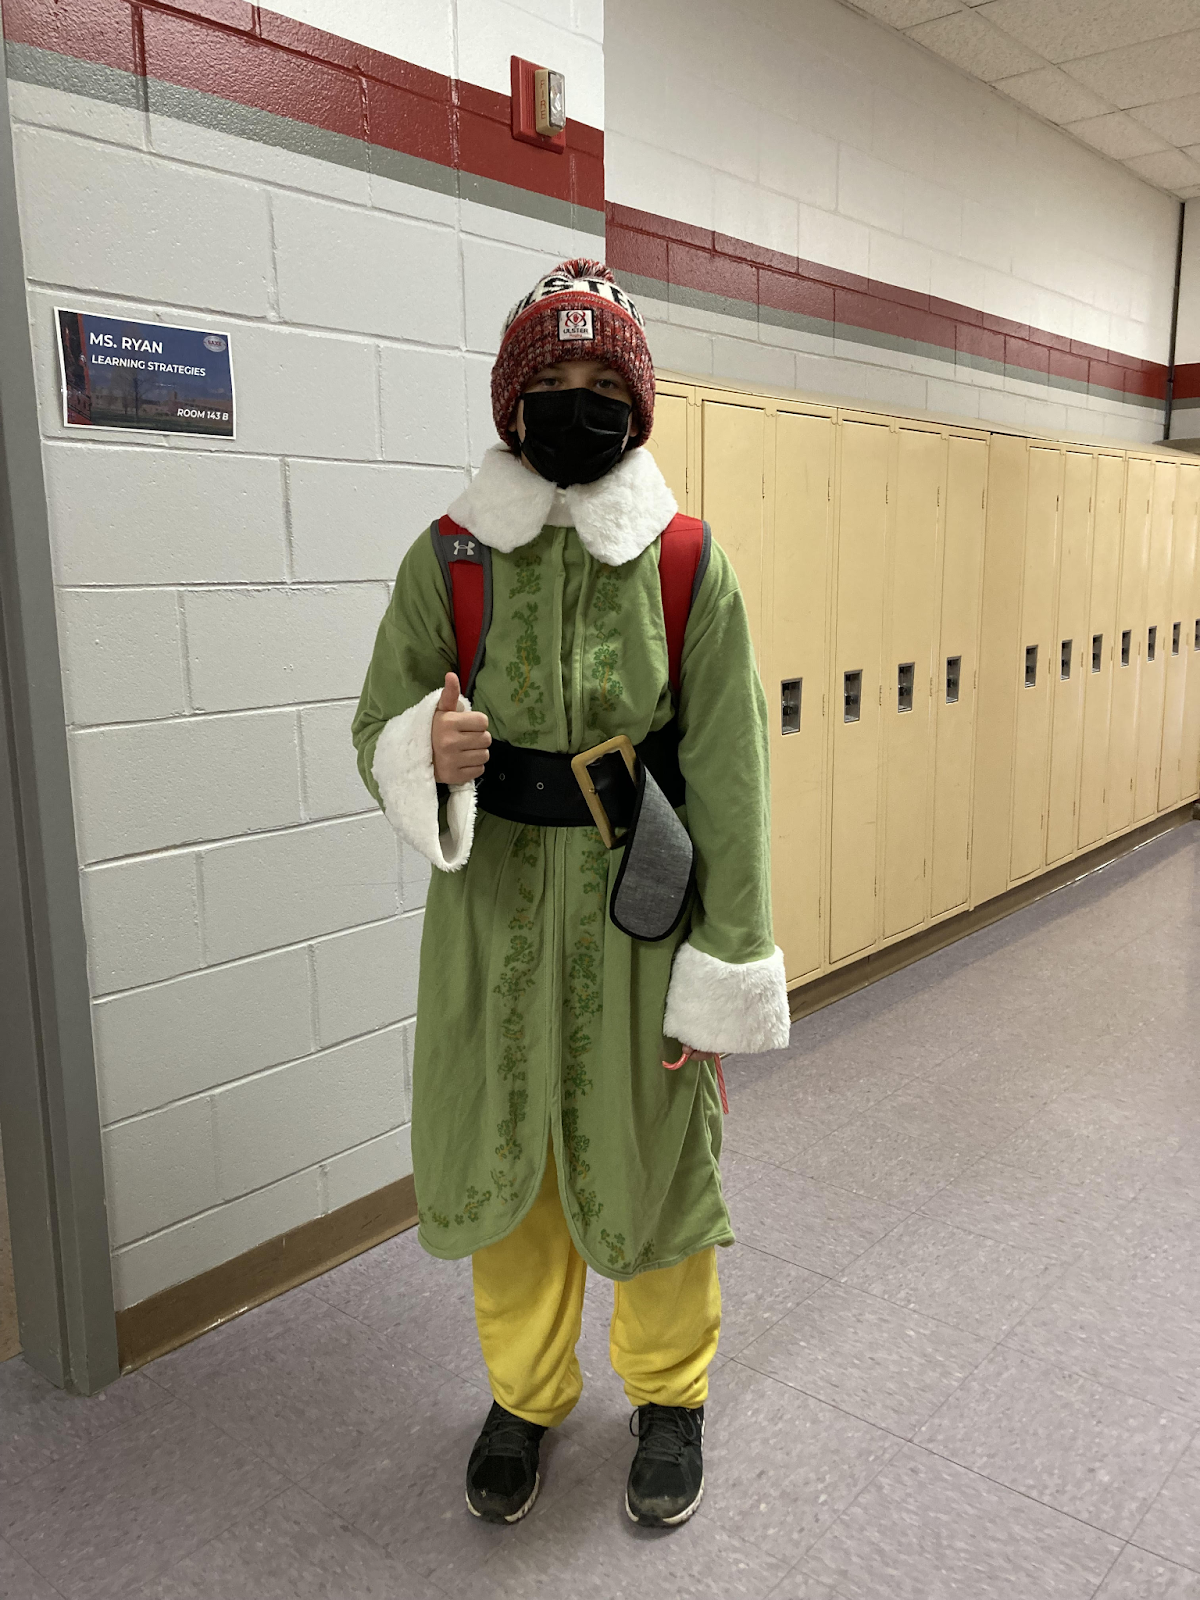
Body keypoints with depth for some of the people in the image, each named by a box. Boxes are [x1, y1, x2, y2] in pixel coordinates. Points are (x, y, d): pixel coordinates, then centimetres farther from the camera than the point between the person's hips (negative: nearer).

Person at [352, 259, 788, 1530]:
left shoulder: (688, 566, -5)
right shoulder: (447, 558, -2)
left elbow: (729, 780, -6)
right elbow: (378, 733, 2)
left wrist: (724, 979, -8)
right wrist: (425, 754, -24)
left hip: (641, 917, -1)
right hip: (493, 913, 2)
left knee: (653, 1161, 12)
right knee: (500, 1157, 14)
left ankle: (670, 1391, 40)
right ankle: (525, 1393, 41)